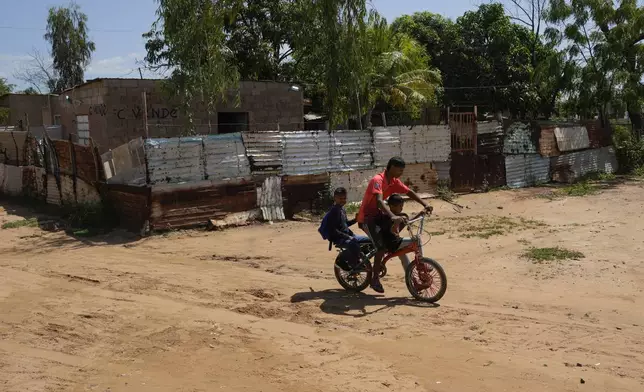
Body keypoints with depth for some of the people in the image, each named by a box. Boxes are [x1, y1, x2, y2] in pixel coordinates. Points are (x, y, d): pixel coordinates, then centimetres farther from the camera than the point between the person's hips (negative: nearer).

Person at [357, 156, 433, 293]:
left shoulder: (394, 181, 1)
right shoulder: (377, 180, -25)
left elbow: (410, 192, 6)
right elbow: (379, 201, -40)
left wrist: (425, 205, -9)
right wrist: (393, 216, -54)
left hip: (378, 215, 9)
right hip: (367, 218, -9)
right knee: (381, 247, -18)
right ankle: (375, 280, -4)